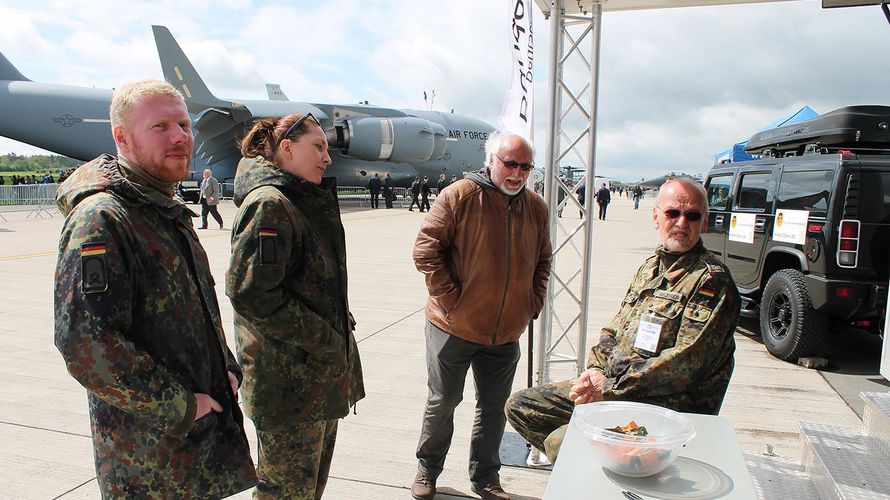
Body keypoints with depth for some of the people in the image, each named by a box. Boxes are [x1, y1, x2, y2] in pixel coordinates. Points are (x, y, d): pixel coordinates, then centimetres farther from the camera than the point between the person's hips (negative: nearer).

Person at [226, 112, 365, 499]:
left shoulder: (309, 202, 15)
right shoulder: (269, 204, -17)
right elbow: (250, 292, -25)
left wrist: (338, 328, 9)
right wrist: (323, 339, -20)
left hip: (320, 372, 9)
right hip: (287, 377, -9)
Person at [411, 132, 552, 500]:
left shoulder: (536, 206, 5)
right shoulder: (460, 196, -11)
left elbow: (542, 260, 17)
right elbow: (426, 249, -13)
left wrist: (533, 303, 7)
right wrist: (451, 299, -15)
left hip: (507, 332, 5)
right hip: (454, 327, -4)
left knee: (494, 407, 15)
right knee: (442, 401, 11)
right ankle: (427, 469, 33)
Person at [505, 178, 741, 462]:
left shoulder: (712, 280, -11)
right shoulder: (649, 267, 16)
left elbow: (685, 362, -19)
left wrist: (609, 388, -17)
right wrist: (597, 370, -2)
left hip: (665, 404, -8)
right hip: (609, 387, 8)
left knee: (560, 441, -29)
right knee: (520, 406, 2)